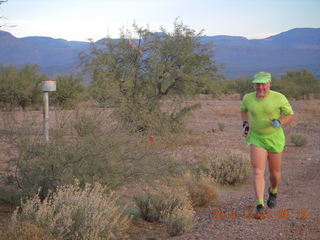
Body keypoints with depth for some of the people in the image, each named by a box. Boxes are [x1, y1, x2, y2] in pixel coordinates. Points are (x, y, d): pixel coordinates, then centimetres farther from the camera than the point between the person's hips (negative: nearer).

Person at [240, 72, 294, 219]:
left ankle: (273, 192, 46)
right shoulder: (248, 98, -6)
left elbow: (290, 116, -6)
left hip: (275, 138, -1)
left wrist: (279, 122, -26)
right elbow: (243, 109, 17)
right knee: (258, 172, -13)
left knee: (275, 172, 12)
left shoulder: (279, 98, -15)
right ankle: (260, 207, -13)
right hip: (256, 138, 1)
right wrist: (245, 124, 2)